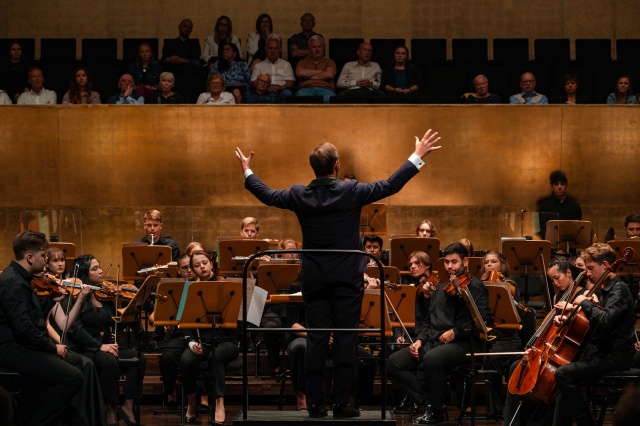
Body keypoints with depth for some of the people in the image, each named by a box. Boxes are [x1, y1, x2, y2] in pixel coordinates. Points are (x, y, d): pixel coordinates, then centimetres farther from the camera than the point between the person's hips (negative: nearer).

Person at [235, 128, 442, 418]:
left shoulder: (300, 196, -4)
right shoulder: (351, 192, -12)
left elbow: (267, 195, 13)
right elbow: (391, 186, -8)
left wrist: (247, 172, 30)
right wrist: (417, 156, 2)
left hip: (313, 279, 3)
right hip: (347, 279, -3)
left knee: (315, 340, 6)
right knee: (345, 340, 1)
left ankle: (315, 403, 7)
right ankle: (341, 403, 1)